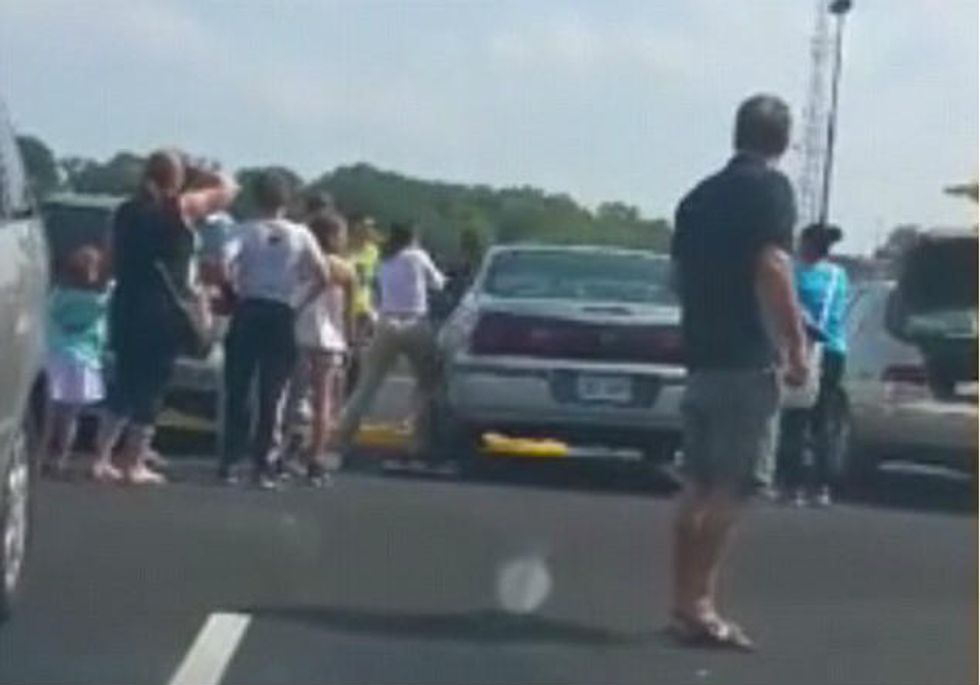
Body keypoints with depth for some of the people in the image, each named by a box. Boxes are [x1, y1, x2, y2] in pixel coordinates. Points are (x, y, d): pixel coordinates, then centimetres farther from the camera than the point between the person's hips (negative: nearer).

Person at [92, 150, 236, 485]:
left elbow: (116, 262, 16)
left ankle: (101, 459, 13)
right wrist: (198, 175, 14)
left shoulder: (126, 211, 9)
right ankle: (134, 465, 4)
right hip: (163, 311, -6)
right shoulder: (181, 208, -7)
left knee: (123, 385, 15)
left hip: (126, 305, 6)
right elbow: (227, 188, 3)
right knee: (150, 389, 1)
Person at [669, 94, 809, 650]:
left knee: (700, 486, 11)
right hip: (748, 359, -8)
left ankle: (687, 603, 13)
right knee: (732, 488, -7)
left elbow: (681, 274, 19)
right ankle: (699, 604, -11)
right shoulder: (770, 188, -8)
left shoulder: (700, 196, 15)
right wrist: (797, 346, -15)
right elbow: (773, 268, -18)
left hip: (703, 355, 8)